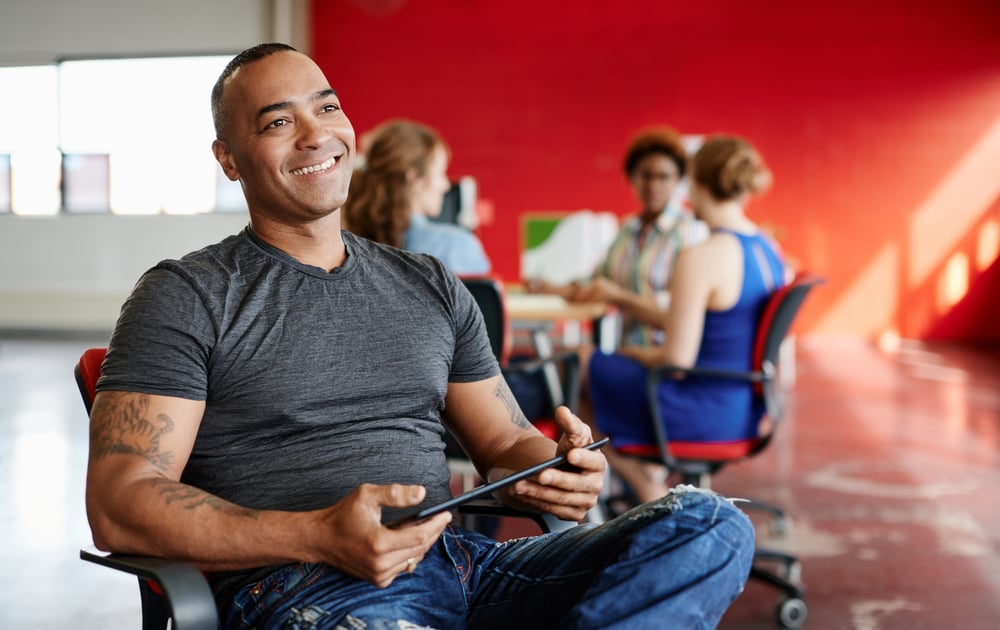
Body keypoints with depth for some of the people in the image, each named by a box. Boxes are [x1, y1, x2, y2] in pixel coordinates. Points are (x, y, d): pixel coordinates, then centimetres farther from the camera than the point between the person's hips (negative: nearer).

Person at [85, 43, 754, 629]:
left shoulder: (431, 286, 20)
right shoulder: (185, 297, 4)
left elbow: (504, 445, 22)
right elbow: (119, 503, -5)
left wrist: (555, 470, -5)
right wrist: (318, 536, -20)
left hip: (463, 564, 6)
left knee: (709, 526, -16)